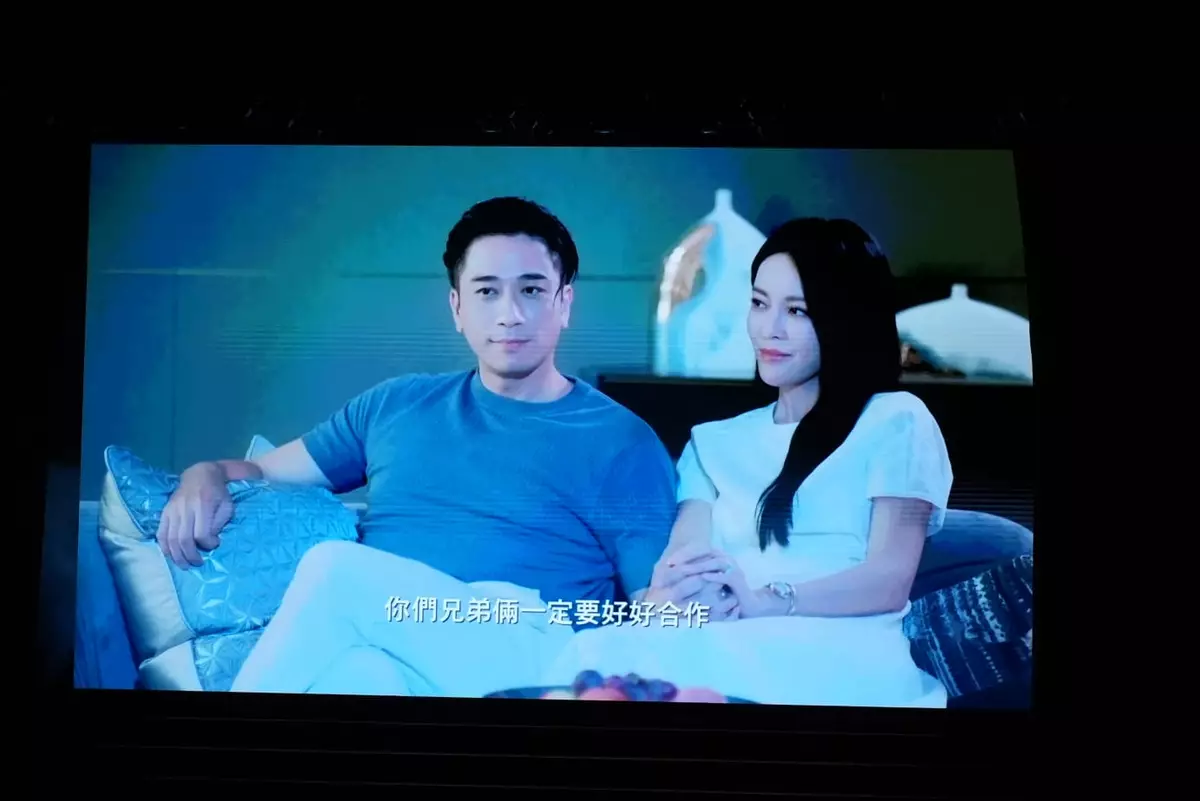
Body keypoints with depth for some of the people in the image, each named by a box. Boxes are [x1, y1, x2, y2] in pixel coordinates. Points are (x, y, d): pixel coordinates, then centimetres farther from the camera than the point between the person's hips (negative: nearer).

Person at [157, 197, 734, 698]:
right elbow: (264, 471, 29)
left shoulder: (619, 442, 10)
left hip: (529, 656, -2)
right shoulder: (396, 406, 22)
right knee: (359, 673, -36)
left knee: (335, 567, -28)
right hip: (379, 644, 3)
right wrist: (207, 477, 5)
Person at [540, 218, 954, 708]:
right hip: (731, 648, 4)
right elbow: (681, 559, 8)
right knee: (599, 649, -34)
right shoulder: (714, 442, 25)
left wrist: (765, 601, -19)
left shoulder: (896, 422, 10)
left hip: (844, 658, -3)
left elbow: (890, 580, -2)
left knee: (616, 656, -34)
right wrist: (667, 594, -18)